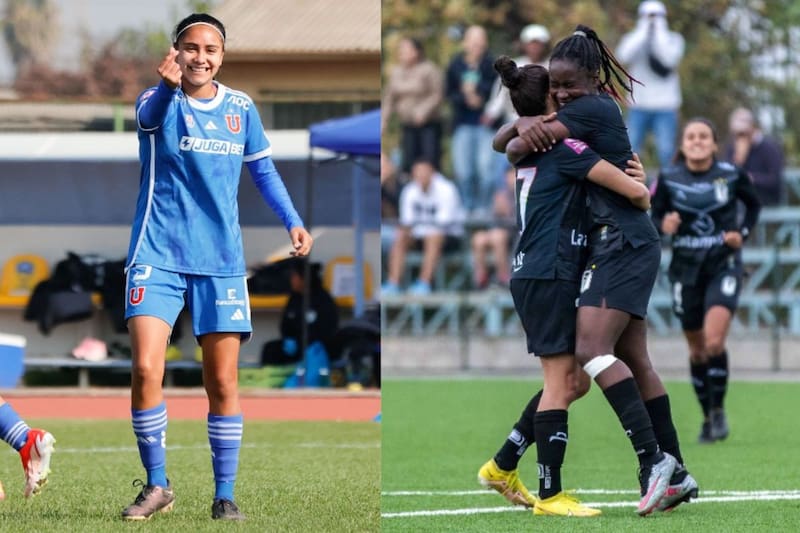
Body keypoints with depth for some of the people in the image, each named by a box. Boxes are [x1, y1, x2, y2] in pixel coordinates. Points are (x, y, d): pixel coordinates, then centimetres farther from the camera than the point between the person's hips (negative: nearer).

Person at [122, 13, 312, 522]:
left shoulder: (240, 108, 6)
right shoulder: (159, 103, -6)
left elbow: (263, 169, 17)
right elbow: (150, 113, -31)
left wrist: (293, 221, 2)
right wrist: (169, 85, -55)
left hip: (221, 260, 3)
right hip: (158, 254, -3)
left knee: (222, 382, 2)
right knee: (146, 369, -14)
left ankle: (225, 494, 13)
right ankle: (157, 485, 2)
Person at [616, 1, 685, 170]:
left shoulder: (674, 39, 6)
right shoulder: (632, 38, 9)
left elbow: (669, 59, -14)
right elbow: (624, 56, -13)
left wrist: (658, 30, -9)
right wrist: (643, 31, -9)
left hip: (665, 107, -1)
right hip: (638, 106, 1)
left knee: (666, 153, -8)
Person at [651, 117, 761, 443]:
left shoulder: (732, 176, -5)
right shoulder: (668, 179, -5)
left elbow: (753, 204, 13)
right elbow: (655, 217, 4)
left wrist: (743, 233, -2)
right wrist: (663, 225, -18)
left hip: (723, 266, -2)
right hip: (686, 269, 2)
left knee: (714, 341, -18)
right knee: (697, 349, 8)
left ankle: (718, 410, 0)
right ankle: (707, 417, 24)